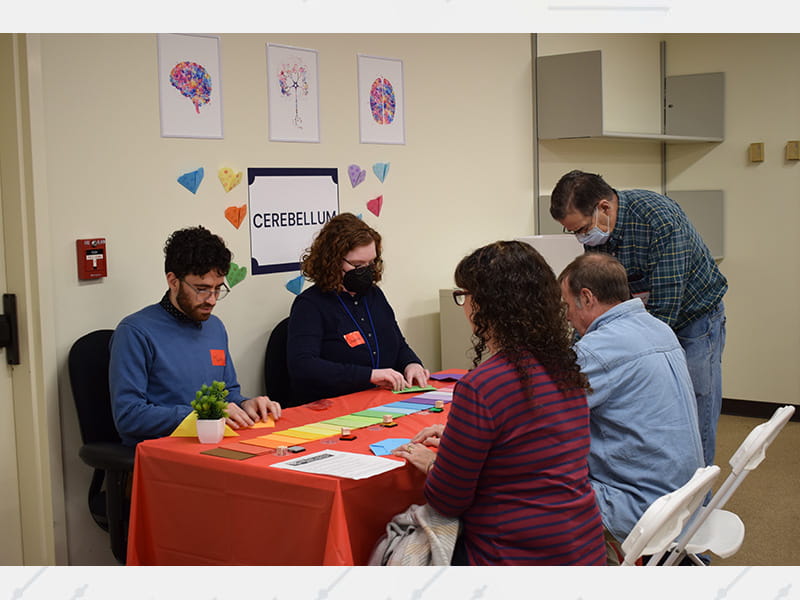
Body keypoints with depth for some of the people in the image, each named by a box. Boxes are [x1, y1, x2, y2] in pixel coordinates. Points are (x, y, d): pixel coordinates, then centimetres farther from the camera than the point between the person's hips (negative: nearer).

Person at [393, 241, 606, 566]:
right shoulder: (565, 367, 3)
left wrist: (431, 463, 9)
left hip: (519, 558, -8)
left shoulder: (480, 387, -22)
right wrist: (454, 439, 23)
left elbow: (448, 499, -12)